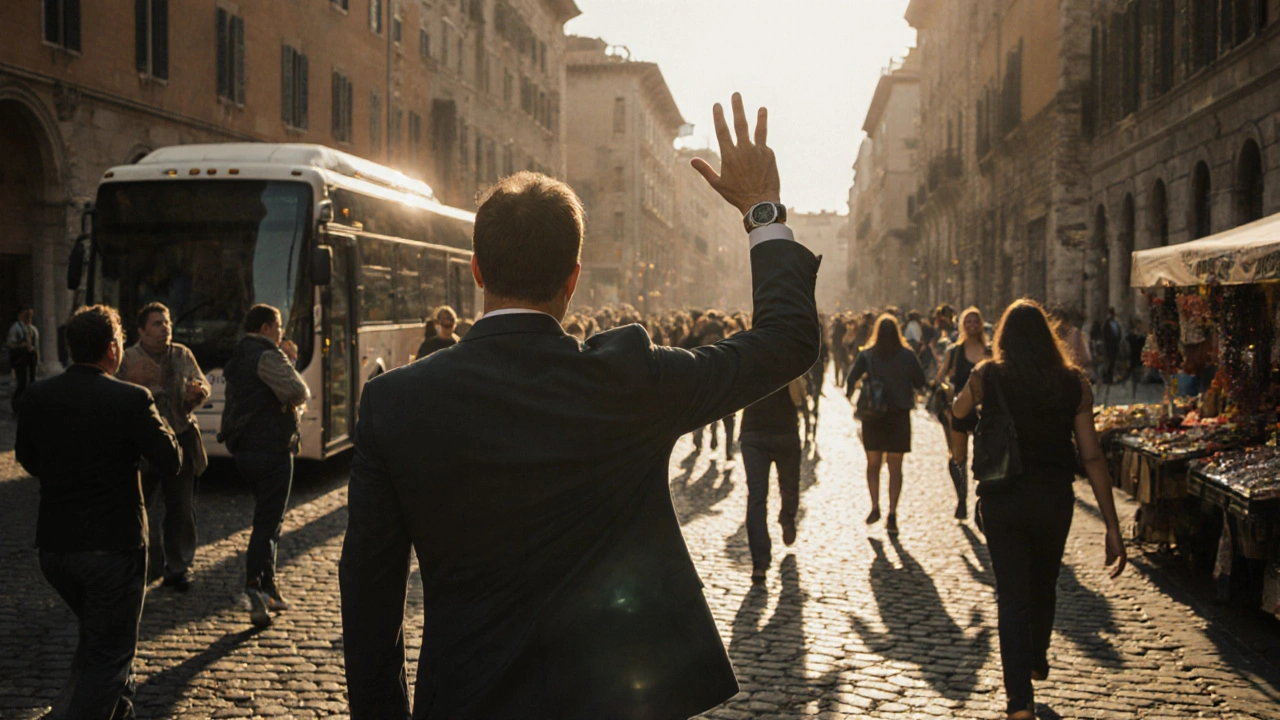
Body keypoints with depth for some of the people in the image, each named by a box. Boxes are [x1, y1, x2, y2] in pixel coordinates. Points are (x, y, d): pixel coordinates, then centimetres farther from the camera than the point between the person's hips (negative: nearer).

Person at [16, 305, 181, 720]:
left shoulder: (37, 396, -2)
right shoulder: (132, 400, -17)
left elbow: (28, 460, 10)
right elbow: (170, 463, -11)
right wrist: (160, 426, 7)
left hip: (54, 545, 6)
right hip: (113, 544, -6)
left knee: (97, 635, 28)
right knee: (110, 653, 7)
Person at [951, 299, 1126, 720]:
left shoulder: (989, 377, -9)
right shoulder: (1073, 384, -6)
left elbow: (956, 414, 10)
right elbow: (1092, 457, -8)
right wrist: (1112, 527, -7)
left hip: (1002, 499, -2)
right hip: (1055, 499, 2)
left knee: (1012, 595, 4)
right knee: (1043, 586, 23)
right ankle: (1036, 662, 48)